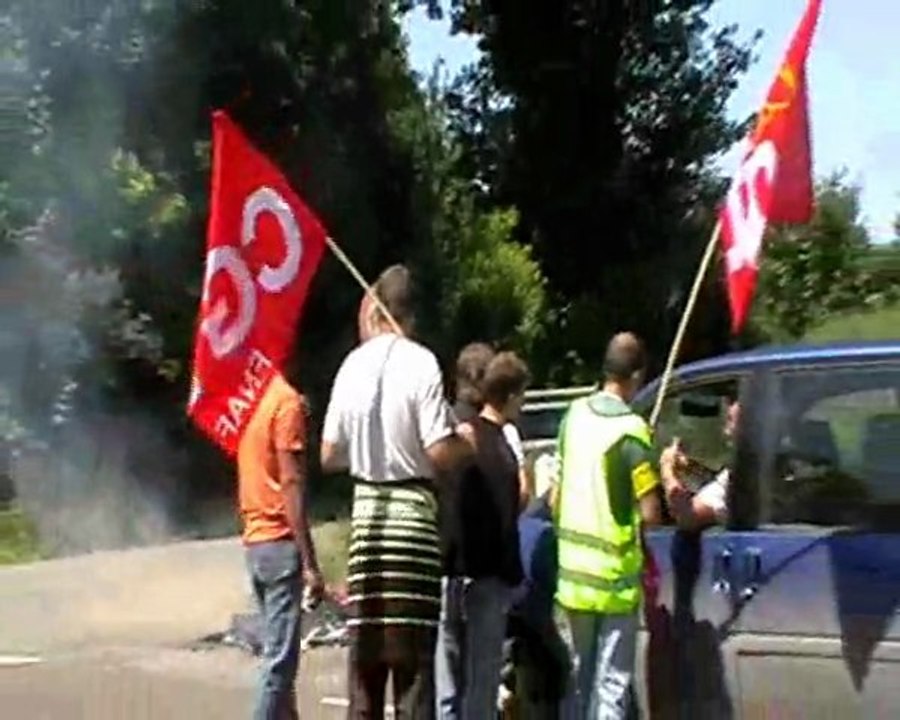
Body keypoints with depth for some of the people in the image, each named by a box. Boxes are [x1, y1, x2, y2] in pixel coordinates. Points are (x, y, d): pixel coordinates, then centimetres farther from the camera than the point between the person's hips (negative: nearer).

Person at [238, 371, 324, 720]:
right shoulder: (288, 402, -12)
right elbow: (292, 485, -17)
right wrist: (310, 563, -18)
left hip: (255, 541, 9)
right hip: (281, 542, -9)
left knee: (277, 657, 15)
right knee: (279, 662, -7)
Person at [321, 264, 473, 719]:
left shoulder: (353, 365, 6)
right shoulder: (421, 363, -8)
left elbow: (330, 456, 10)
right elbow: (440, 452, -13)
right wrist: (472, 444, 6)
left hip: (365, 511, 4)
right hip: (412, 512, -4)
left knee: (365, 655, 10)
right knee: (414, 656, -1)